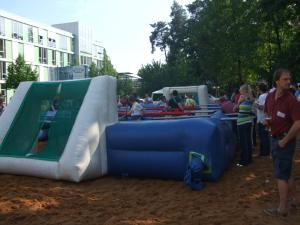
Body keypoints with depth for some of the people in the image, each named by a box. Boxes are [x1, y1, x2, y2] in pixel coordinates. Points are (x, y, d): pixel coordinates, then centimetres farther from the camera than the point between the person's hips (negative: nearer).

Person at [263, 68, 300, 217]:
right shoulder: (270, 97, 3)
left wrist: (284, 141, -17)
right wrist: (267, 121, -3)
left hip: (285, 139, -8)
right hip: (274, 137, 8)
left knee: (281, 174, -1)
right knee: (286, 172, 20)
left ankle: (282, 208, 11)